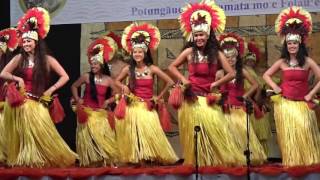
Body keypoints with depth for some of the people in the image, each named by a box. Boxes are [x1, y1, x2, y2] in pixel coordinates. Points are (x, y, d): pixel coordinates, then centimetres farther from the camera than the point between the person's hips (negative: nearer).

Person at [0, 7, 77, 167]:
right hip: (20, 102, 1)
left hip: (37, 103, -1)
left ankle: (52, 158, 7)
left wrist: (50, 90, -8)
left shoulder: (47, 60, -2)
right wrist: (17, 79, -9)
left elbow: (65, 77, -1)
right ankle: (24, 160, 14)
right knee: (23, 133, 4)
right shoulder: (19, 58, 0)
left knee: (41, 131, -7)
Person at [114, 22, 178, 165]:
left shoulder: (152, 69, -4)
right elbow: (117, 81, 18)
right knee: (134, 133, -3)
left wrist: (159, 97, 3)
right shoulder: (128, 69, 1)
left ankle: (147, 158, -4)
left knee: (149, 132, -13)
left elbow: (170, 82, 0)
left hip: (147, 107, -1)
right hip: (132, 107, 1)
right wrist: (123, 87, -4)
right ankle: (137, 159, 2)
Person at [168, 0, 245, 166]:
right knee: (193, 134, 5)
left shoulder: (216, 54, -2)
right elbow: (172, 67, 10)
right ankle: (194, 164, 16)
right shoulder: (189, 52, -1)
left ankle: (221, 162, 1)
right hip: (191, 99, 0)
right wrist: (183, 79, -3)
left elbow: (231, 73, -1)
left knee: (215, 131, -8)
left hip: (208, 99, 0)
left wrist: (216, 84, -8)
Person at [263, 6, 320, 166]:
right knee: (289, 135, 4)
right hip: (285, 103, 2)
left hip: (302, 104, -1)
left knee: (304, 133, -8)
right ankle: (291, 163, 11)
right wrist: (275, 87, 2)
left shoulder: (307, 61, -3)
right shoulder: (282, 62, 4)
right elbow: (266, 75, 14)